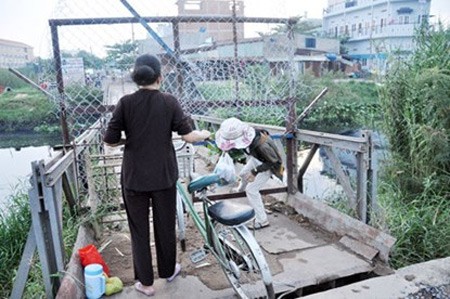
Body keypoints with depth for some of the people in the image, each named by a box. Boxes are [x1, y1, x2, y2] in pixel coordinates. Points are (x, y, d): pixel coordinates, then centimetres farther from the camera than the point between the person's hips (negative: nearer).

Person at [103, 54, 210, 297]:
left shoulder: (126, 103, -7)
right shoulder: (169, 101, -7)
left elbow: (110, 140, -8)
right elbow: (188, 135, -9)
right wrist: (205, 134, 11)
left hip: (134, 176, 0)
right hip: (164, 175, 1)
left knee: (139, 229, 12)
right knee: (165, 225, 17)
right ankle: (168, 270, 37)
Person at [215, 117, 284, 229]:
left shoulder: (262, 145, -46)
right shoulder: (247, 134, -28)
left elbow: (273, 161, -28)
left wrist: (255, 172, -30)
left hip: (267, 165, -7)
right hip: (256, 159, 7)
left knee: (251, 190, -7)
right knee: (243, 174, 28)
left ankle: (262, 220, 3)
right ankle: (241, 189, 63)